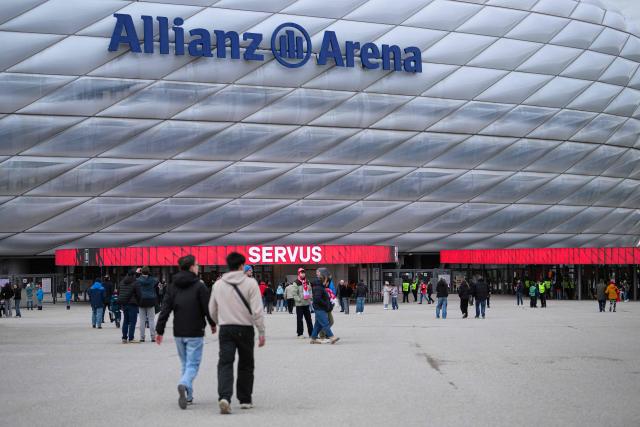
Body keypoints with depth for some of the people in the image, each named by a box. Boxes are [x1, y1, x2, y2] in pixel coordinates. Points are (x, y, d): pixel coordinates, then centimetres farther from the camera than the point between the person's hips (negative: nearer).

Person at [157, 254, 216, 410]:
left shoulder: (172, 287, 5)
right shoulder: (199, 286, -9)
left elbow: (165, 310, 1)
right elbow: (207, 308, -8)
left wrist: (159, 330, 4)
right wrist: (213, 324, 9)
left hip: (178, 333, 5)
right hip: (195, 333, -5)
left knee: (185, 364, 17)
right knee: (193, 364, -3)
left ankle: (188, 396, 17)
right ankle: (184, 385, -30)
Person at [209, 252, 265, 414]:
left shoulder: (218, 284, 5)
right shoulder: (250, 283, -8)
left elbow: (212, 310, 13)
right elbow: (257, 310, -12)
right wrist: (261, 331, -6)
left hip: (226, 329, 2)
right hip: (245, 329, -2)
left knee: (225, 363, -1)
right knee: (245, 365, 13)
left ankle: (224, 397, -21)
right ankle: (245, 399, 19)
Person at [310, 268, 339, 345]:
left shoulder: (322, 286, 17)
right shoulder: (318, 287, -16)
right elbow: (317, 299, -25)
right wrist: (326, 304, -18)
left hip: (323, 309, 11)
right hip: (319, 309, -11)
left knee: (318, 324, 12)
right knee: (325, 323, -14)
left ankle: (313, 338, 17)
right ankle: (331, 337, -21)